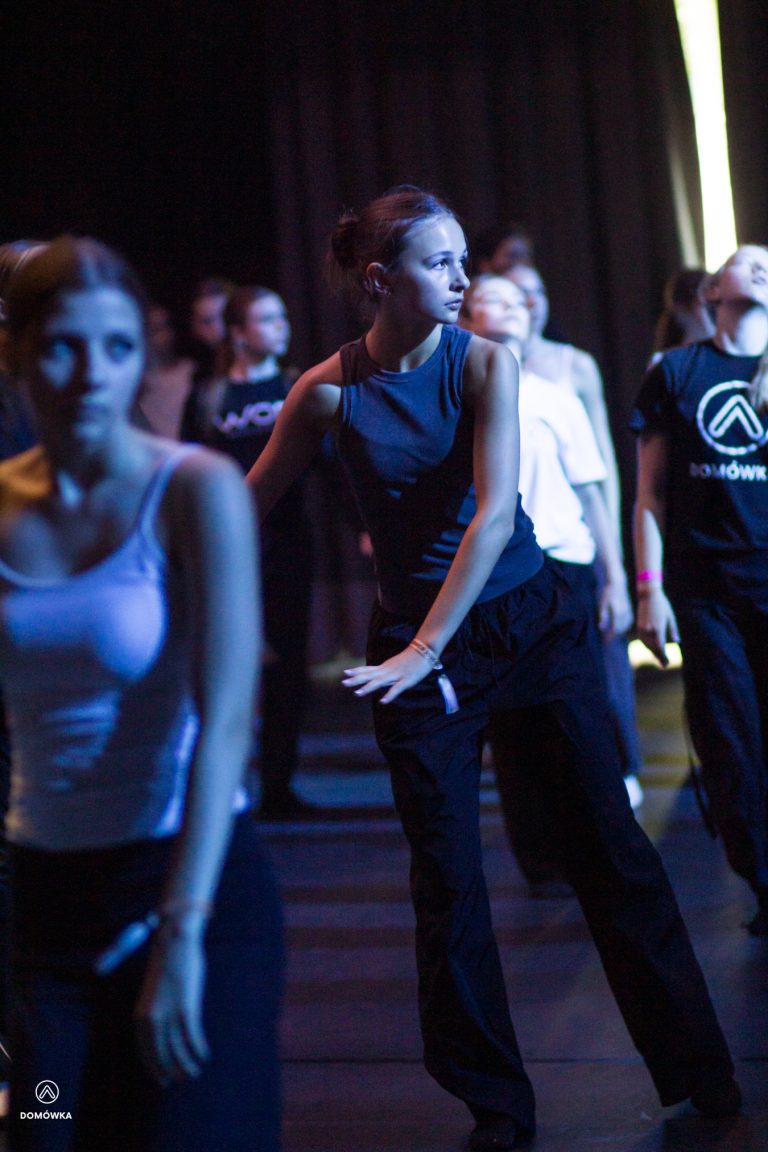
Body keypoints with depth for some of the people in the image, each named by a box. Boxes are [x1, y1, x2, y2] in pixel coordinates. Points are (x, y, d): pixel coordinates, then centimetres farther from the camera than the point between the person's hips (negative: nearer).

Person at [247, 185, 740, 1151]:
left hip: (532, 622, 0)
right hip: (417, 645, 0)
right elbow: (248, 505, 4)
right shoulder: (328, 391, -7)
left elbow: (495, 509, -18)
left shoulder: (483, 362, -9)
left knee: (609, 846, 3)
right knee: (447, 881, 3)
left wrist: (425, 648, -25)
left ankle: (697, 1069, 16)